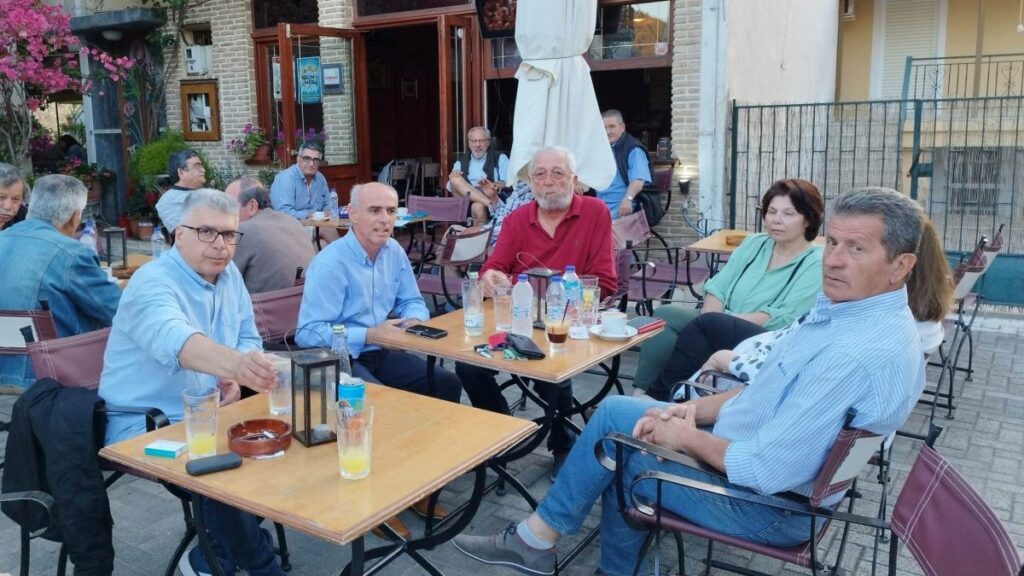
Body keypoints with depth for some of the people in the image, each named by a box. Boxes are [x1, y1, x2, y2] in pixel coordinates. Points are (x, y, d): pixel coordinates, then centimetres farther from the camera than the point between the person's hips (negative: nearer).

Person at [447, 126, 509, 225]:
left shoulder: (500, 159, 15)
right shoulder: (460, 162, 22)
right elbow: (451, 188, 14)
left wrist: (494, 186, -18)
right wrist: (453, 180, -9)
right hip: (466, 205, 4)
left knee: (478, 206, -37)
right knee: (455, 179, -24)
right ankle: (491, 204, -36)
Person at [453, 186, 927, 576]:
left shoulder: (861, 354, -31)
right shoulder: (844, 307, 1)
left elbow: (766, 471, -31)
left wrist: (688, 436, -14)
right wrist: (696, 409, -1)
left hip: (768, 504, -9)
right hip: (753, 452, 9)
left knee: (615, 445, 0)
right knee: (615, 411, 11)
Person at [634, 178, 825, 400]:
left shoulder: (816, 264, -4)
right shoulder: (754, 243, 14)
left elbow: (780, 318, -14)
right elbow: (718, 287, 8)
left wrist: (712, 324, -17)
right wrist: (711, 321, -13)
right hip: (720, 331, 6)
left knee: (707, 324, -30)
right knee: (664, 315, -19)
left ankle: (657, 394, -17)